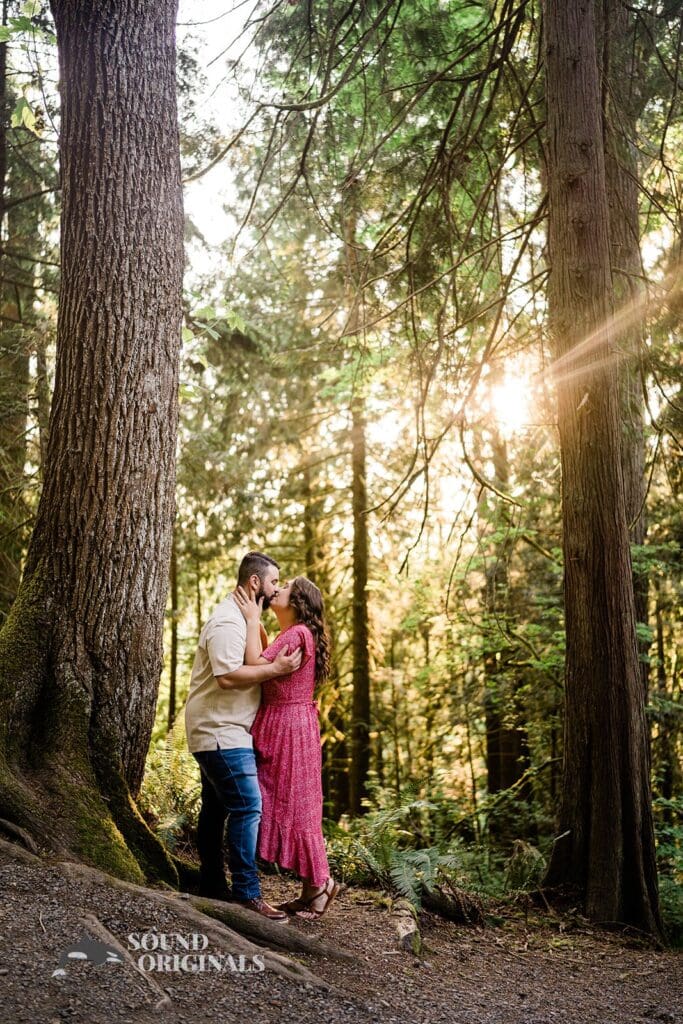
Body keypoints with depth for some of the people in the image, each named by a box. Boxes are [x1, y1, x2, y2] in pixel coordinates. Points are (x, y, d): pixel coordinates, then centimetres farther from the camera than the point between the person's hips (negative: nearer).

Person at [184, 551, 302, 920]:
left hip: (219, 732, 11)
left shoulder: (240, 617, 15)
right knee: (247, 807, -13)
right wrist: (276, 668, -23)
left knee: (217, 808, 15)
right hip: (221, 733, -11)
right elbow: (228, 676, -29)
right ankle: (247, 893, -10)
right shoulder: (228, 622, -19)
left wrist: (274, 665, 10)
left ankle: (212, 884, 24)